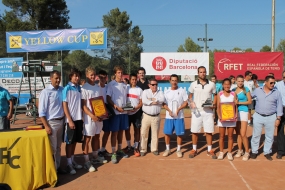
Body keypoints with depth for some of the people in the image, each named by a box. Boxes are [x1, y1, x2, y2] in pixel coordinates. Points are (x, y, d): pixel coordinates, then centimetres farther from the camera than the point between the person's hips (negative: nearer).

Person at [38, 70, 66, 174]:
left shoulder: (62, 90, 3)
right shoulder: (45, 92, -11)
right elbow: (41, 112, -12)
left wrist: (65, 120, 3)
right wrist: (46, 126, -15)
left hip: (61, 121, 5)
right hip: (51, 122, -5)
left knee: (58, 147, 16)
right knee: (52, 148, 0)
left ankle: (57, 167, 29)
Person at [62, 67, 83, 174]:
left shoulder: (79, 88, 8)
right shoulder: (67, 89, -9)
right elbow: (64, 105, -11)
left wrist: (81, 117, 5)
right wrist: (70, 120, -15)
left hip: (79, 118, 6)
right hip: (71, 119, -6)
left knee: (75, 141, 14)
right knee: (69, 142, 3)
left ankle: (72, 160, 26)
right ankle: (69, 164, 12)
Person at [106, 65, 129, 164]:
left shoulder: (124, 85, 10)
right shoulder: (111, 84, -6)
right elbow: (108, 99, -9)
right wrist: (116, 107, -17)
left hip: (124, 112, 5)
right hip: (115, 112, -5)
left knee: (121, 131, 13)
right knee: (114, 132, -1)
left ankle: (119, 150, 25)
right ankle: (113, 153, 6)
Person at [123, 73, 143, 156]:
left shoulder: (139, 90, 0)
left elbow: (141, 103, -1)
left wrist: (135, 108, -18)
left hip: (136, 112, -1)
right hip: (127, 112, 1)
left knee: (137, 130, 3)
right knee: (127, 129, 9)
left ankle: (136, 148, 13)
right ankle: (129, 146, 25)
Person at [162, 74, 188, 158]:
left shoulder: (182, 91, 0)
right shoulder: (166, 92, 5)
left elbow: (185, 103, -2)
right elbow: (164, 104, 6)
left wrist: (178, 109, -16)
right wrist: (169, 110, -12)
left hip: (179, 116, -2)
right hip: (169, 116, 2)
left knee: (179, 133, 2)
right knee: (167, 133, 3)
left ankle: (179, 150, 17)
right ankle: (168, 149, 19)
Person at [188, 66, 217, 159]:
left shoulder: (211, 84, 1)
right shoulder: (193, 84, 1)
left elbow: (215, 95, 11)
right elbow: (190, 96, 12)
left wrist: (214, 104, -6)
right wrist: (191, 103, -7)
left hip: (208, 111, 0)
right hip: (197, 111, 0)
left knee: (209, 131, 5)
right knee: (194, 131, 5)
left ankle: (210, 150, 18)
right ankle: (194, 149, 18)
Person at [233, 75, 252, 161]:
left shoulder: (246, 89, -2)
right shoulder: (233, 90, 9)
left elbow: (250, 101, -4)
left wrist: (239, 102, -13)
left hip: (243, 111, -4)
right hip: (235, 112, 4)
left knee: (243, 134, -9)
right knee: (238, 133, 10)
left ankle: (247, 152, 3)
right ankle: (240, 150, 22)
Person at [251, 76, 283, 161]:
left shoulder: (277, 93, -2)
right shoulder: (257, 90, 0)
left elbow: (279, 106, 0)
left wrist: (278, 118, -4)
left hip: (271, 118, 0)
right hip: (258, 116, 0)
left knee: (269, 136, 8)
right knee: (256, 135, 7)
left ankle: (267, 152, 23)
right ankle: (254, 151, 20)